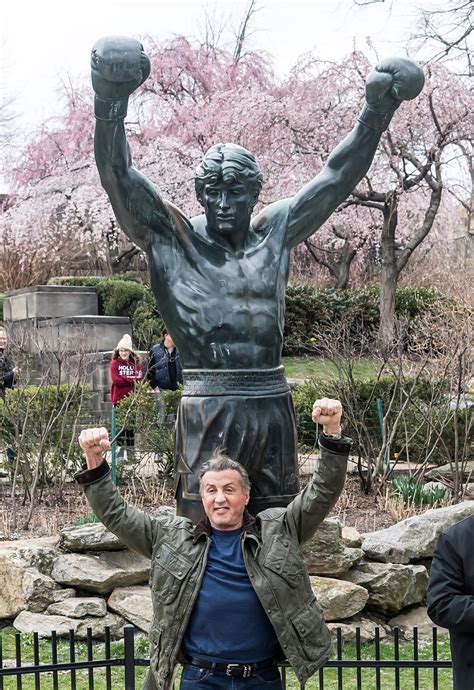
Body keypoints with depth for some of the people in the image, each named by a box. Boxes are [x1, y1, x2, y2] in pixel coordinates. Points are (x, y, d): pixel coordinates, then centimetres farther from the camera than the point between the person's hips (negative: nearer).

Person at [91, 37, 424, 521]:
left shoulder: (274, 230, 13)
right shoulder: (171, 237, 3)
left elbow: (337, 178, 14)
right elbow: (118, 177, -9)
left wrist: (375, 114, 5)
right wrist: (110, 103, -25)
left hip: (272, 404, 4)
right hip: (207, 407, -4)